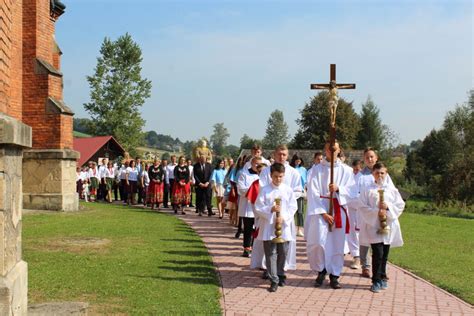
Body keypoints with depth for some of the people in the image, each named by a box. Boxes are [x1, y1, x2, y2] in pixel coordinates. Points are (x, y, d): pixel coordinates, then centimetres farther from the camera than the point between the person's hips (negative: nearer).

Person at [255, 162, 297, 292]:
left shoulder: (288, 190, 2)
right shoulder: (265, 190, -1)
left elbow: (293, 207, 0)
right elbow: (258, 208, -3)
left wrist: (283, 217, -14)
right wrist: (271, 209, -19)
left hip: (284, 226, 1)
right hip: (269, 227, -1)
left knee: (283, 252, 10)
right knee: (271, 253, -1)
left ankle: (280, 274, 30)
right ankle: (274, 280, 3)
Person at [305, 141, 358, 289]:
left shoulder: (346, 170, 7)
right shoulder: (318, 169, 2)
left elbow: (353, 192, 3)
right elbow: (313, 193, -4)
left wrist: (338, 188, -16)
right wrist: (323, 213, -12)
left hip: (339, 210, 2)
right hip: (320, 209, -1)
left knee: (337, 243, 2)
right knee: (318, 241, -12)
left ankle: (334, 275, 13)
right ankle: (321, 271, 10)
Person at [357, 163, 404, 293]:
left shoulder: (391, 188, 8)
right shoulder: (367, 188, 0)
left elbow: (400, 204, 6)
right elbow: (363, 207, -4)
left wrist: (388, 207, -11)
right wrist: (377, 212, -17)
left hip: (389, 225, 3)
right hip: (374, 225, -3)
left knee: (384, 254, 11)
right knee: (377, 254, -10)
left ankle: (382, 278, 26)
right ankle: (376, 281, 0)